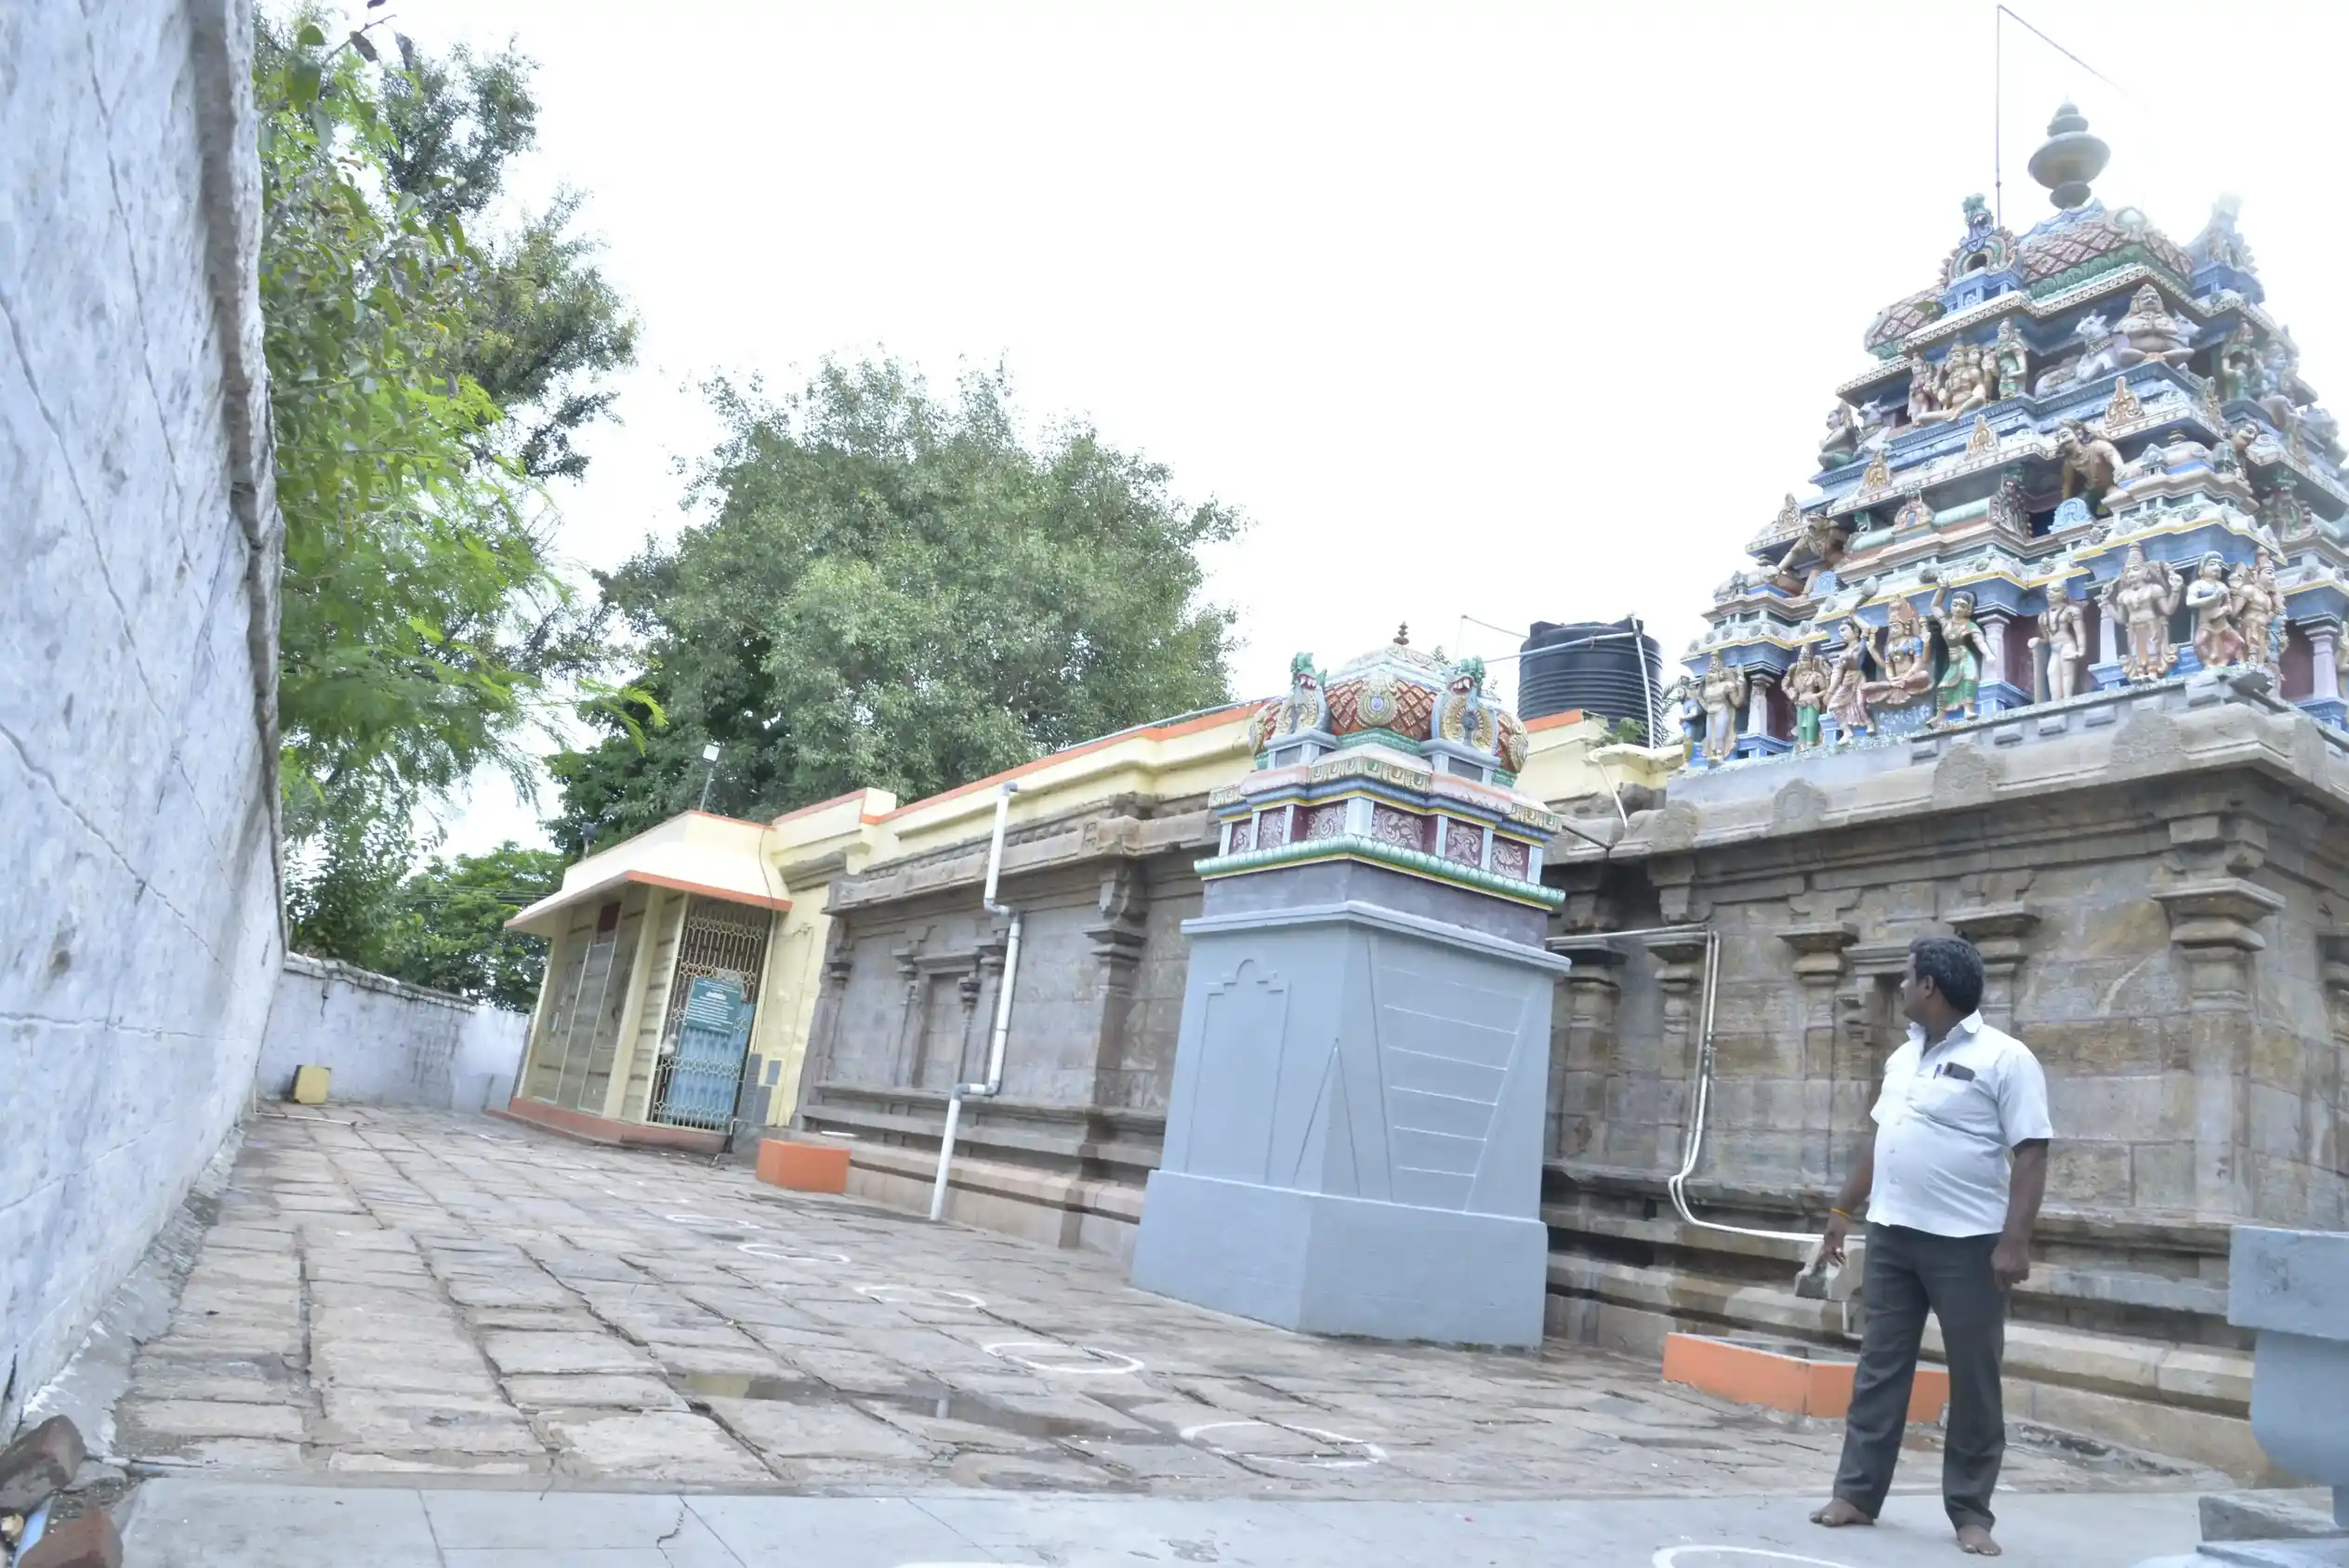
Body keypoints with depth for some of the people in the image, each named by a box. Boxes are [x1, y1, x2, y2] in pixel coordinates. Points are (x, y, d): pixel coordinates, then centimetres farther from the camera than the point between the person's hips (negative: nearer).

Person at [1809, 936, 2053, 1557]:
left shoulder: (2004, 1059, -10)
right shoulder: (1904, 1056, 12)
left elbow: (2031, 1154, -14)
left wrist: (2015, 1241, -20)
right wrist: (1844, 1210, 19)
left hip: (1967, 1244, -6)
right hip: (1891, 1235, 7)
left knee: (1974, 1379, 5)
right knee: (1879, 1367, 9)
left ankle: (1971, 1512, 17)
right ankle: (1858, 1493, 15)